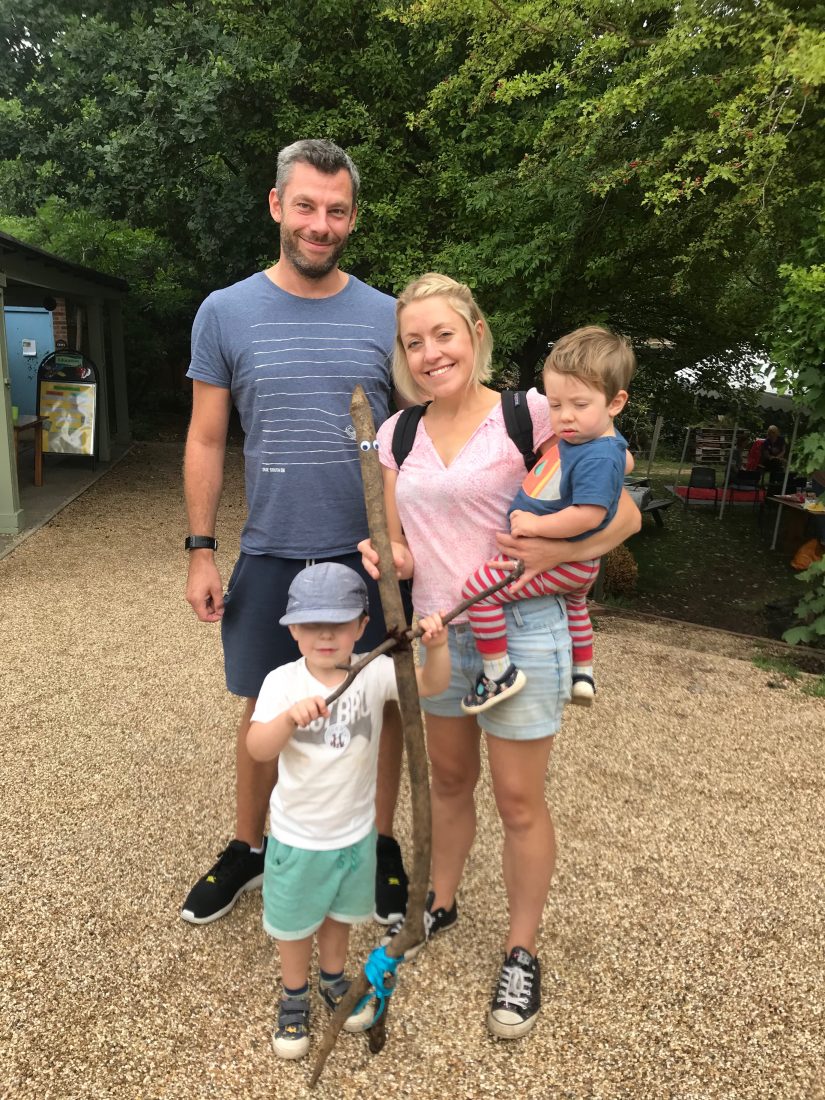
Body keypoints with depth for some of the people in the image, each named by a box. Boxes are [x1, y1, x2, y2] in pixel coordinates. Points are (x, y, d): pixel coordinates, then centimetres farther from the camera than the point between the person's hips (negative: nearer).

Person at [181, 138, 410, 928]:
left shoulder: (386, 317, 2)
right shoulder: (226, 313, 1)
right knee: (264, 712, 13)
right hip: (269, 554, 0)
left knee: (381, 704, 11)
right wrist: (201, 551, 0)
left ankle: (381, 845, 34)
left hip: (371, 553, 1)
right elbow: (206, 441, 3)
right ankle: (248, 849, 36)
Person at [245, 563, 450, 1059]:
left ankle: (334, 979, 54)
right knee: (295, 922, 21)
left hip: (356, 832, 2)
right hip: (297, 836, -2)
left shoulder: (375, 673, -16)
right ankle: (295, 995, 48)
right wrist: (290, 717, -49)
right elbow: (257, 749, -30)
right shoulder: (283, 682, -20)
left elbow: (431, 684, -27)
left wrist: (436, 646, -46)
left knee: (341, 911, 27)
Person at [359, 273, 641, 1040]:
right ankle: (441, 904, 46)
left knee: (518, 801, 8)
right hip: (436, 630, 5)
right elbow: (404, 550, 6)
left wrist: (552, 552, -26)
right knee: (449, 780, 22)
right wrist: (383, 559, -17)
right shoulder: (397, 434, 4)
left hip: (518, 631, -5)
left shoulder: (528, 416, -11)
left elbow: (624, 515, -10)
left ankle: (521, 953, 31)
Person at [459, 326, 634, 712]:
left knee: (479, 588, -15)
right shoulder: (578, 437, -1)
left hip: (559, 562, -11)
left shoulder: (597, 457, -30)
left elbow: (588, 515, -37)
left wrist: (535, 525, -29)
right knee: (574, 602, 37)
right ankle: (583, 673, 58)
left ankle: (498, 673, -5)